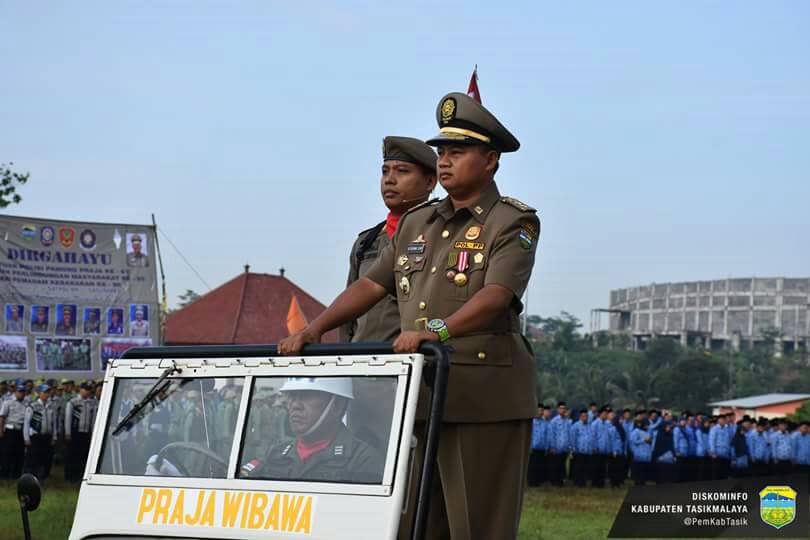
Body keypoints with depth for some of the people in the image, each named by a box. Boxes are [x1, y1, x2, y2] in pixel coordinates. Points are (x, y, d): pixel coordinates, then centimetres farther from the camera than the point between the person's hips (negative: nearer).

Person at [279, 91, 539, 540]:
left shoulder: (513, 224, -3)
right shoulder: (416, 224, 19)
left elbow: (496, 295, -19)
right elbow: (370, 285, 18)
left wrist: (438, 329, -34)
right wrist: (315, 329, 4)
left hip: (485, 397, -7)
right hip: (420, 392, 7)